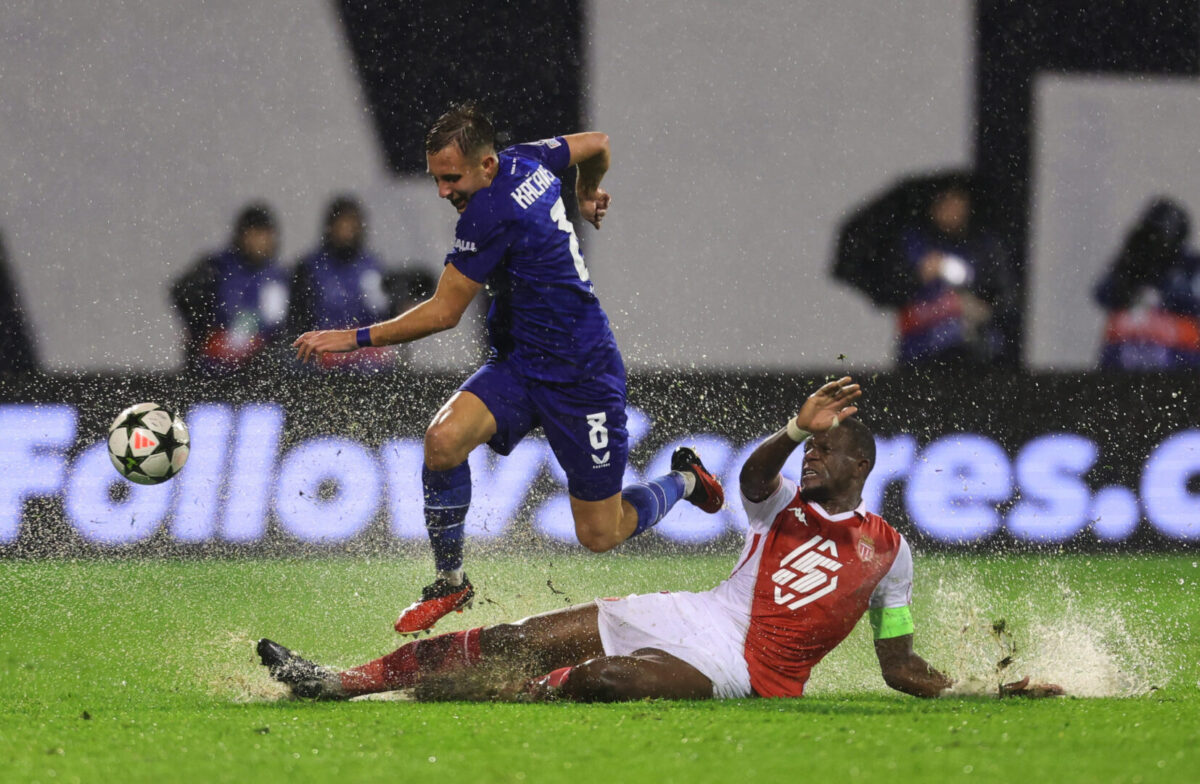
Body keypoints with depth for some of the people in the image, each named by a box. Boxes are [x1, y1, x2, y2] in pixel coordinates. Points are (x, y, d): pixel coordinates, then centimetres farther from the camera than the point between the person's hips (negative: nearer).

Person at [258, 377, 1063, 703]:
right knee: (523, 640, -8)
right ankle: (341, 682, -10)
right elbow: (754, 475, -9)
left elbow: (902, 668, 10)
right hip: (695, 615, 5)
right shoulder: (788, 508, 16)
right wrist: (799, 427, -28)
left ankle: (453, 700, -39)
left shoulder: (887, 550, 8)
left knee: (605, 675, -32)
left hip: (746, 669, -5)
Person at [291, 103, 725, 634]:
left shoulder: (490, 212, -26)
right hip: (518, 364, 8)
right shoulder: (526, 161, -1)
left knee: (600, 536, 3)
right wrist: (587, 196, 41)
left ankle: (683, 479, 33)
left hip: (580, 376, -8)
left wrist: (354, 338, -15)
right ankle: (451, 582, -3)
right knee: (444, 437, -18)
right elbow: (596, 145, 19)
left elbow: (444, 313, -19)